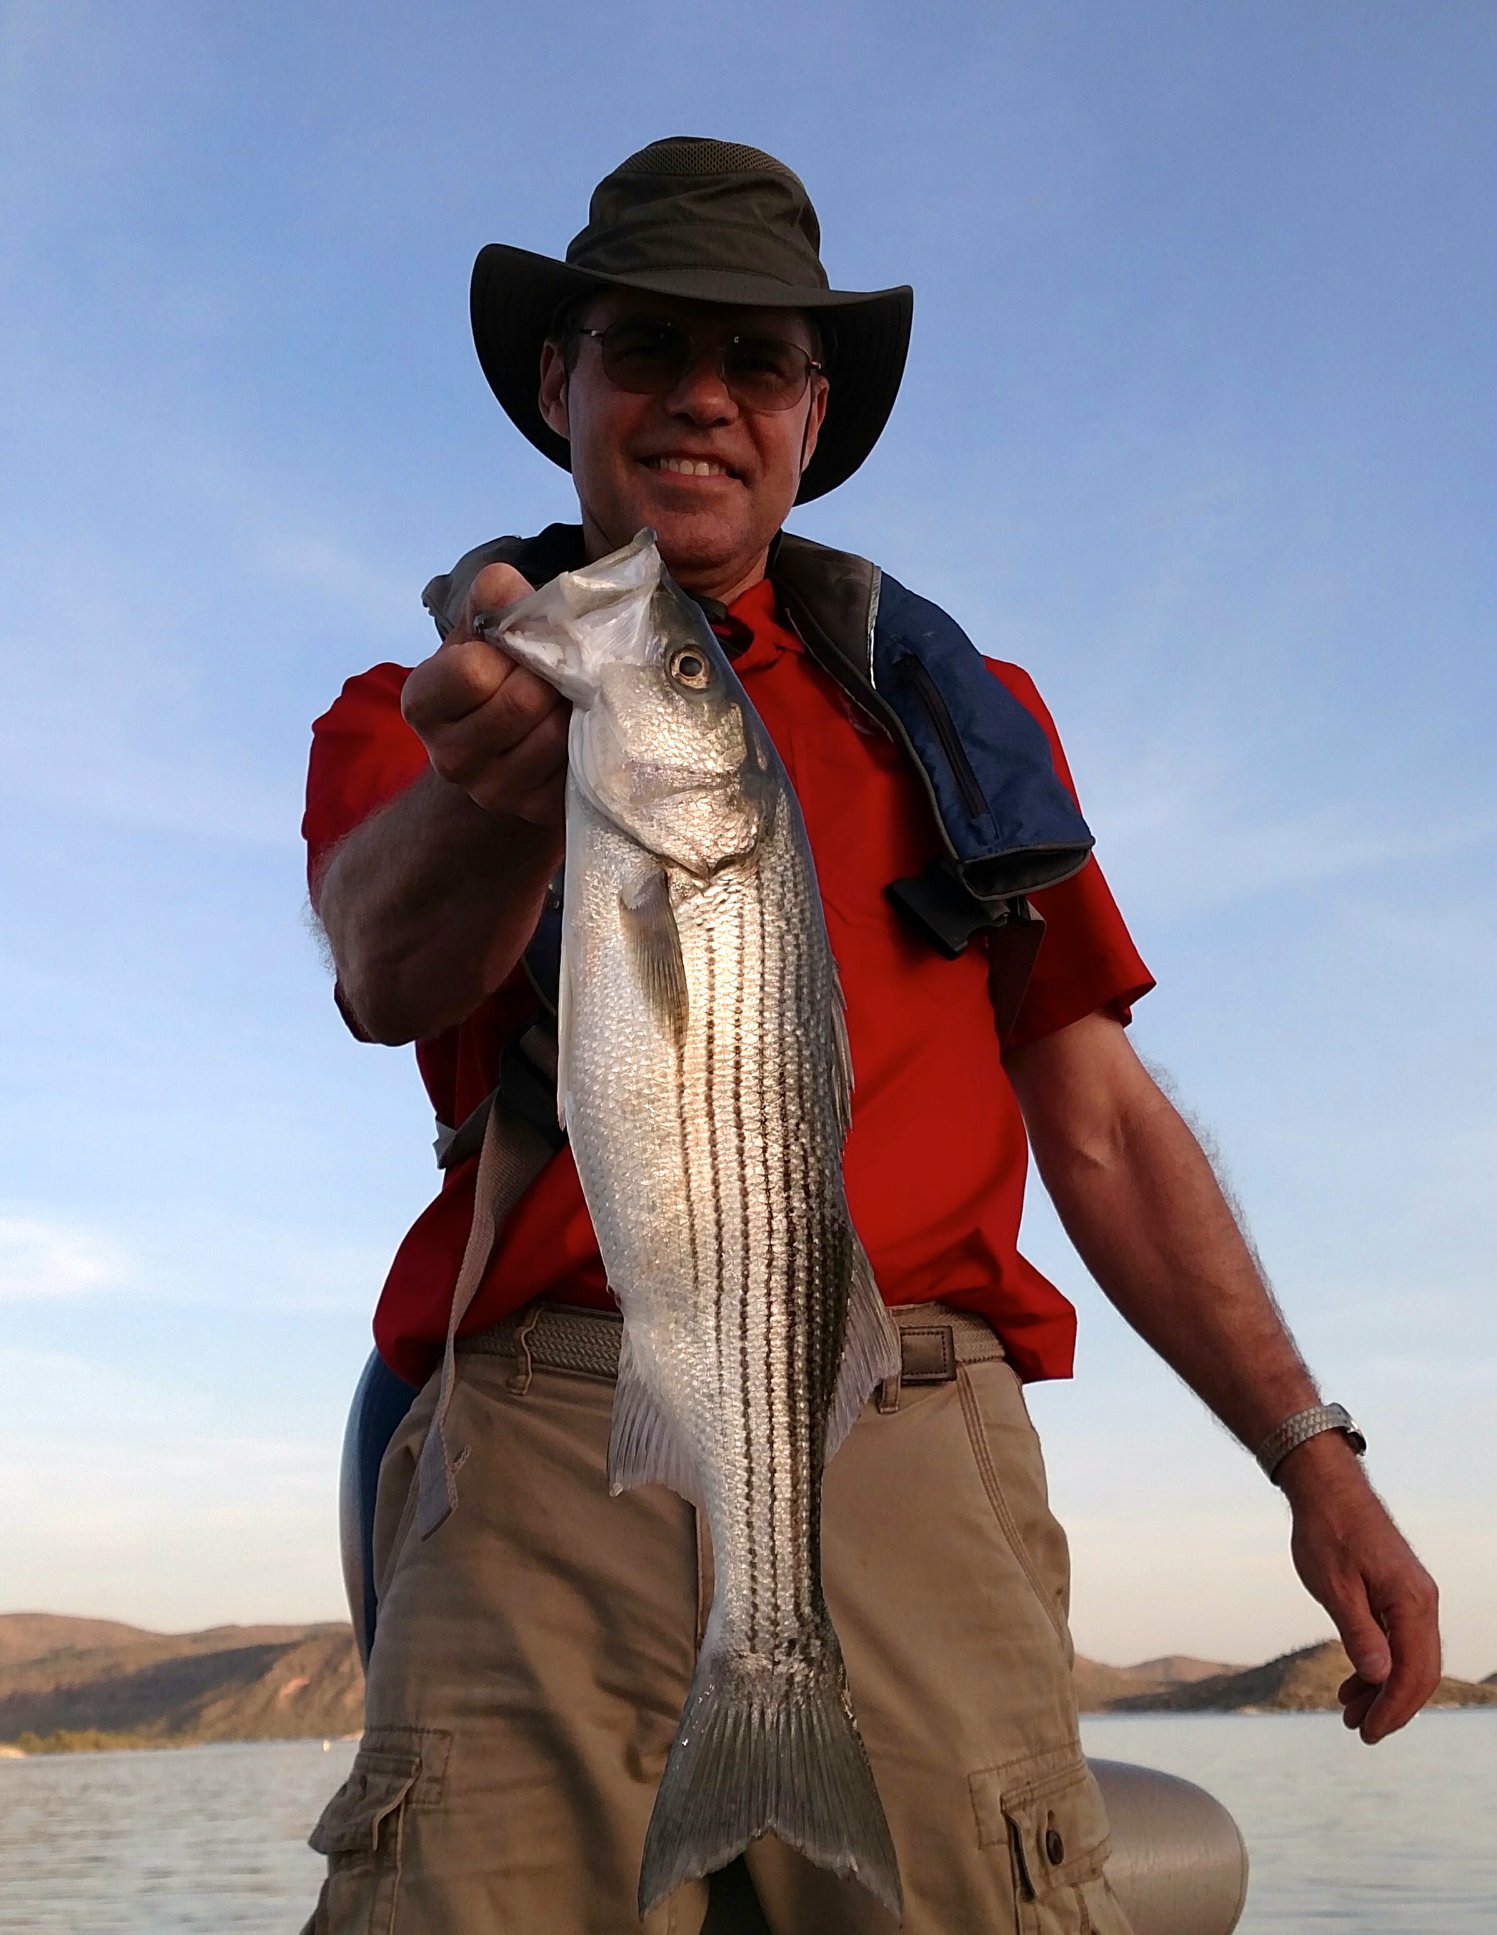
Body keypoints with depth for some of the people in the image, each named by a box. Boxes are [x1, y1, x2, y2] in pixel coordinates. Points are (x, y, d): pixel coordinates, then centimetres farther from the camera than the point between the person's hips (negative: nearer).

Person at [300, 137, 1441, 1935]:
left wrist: (1312, 1453, 7)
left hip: (909, 1464, 1)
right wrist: (507, 788, -32)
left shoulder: (953, 712, 20)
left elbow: (1101, 1120, 17)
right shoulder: (411, 717, 15)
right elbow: (391, 969, -9)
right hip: (545, 1462, -1)